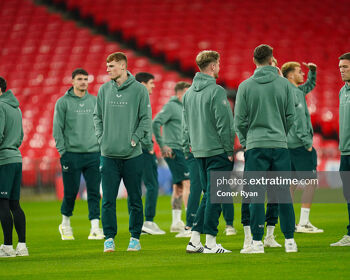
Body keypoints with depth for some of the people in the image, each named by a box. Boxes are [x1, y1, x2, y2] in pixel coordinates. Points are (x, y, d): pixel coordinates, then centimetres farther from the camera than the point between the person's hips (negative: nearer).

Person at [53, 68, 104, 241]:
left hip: (93, 154, 3)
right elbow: (57, 129, -2)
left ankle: (95, 228, -4)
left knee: (94, 192, -2)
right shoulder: (63, 102, -1)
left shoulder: (95, 101, 11)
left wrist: (101, 147, 8)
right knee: (71, 192, 1)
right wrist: (62, 151, -8)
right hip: (72, 154, -3)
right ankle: (65, 224, 21)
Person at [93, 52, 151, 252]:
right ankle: (110, 237, 8)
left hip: (132, 155, -3)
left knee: (135, 200, 5)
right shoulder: (104, 90, 7)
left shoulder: (139, 90, -3)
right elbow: (97, 116, 15)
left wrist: (135, 139, -10)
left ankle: (135, 237, 14)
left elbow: (146, 119, -2)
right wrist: (101, 137, 3)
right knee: (108, 200, 1)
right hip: (109, 155, 3)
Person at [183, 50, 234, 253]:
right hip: (217, 151, -8)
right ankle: (210, 242, -4)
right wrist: (229, 150, -10)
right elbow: (223, 123, -15)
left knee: (208, 195, 14)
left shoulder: (189, 92, 12)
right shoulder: (216, 91, -13)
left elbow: (186, 125, 16)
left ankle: (195, 240, 11)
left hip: (199, 151, 8)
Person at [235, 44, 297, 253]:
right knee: (283, 192, 6)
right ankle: (290, 240, 6)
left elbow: (240, 120, -2)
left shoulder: (245, 86, -2)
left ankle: (257, 242, -2)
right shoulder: (284, 84, 1)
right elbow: (291, 116, 3)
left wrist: (245, 141, 13)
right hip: (280, 145, 1)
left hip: (255, 145, -1)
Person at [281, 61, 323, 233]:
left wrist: (313, 71, 20)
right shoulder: (294, 93, -13)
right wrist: (307, 143, -19)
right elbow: (299, 119, -20)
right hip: (299, 144, -10)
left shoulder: (296, 91, 16)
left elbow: (309, 85, 36)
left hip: (289, 145, 10)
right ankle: (304, 223, -11)